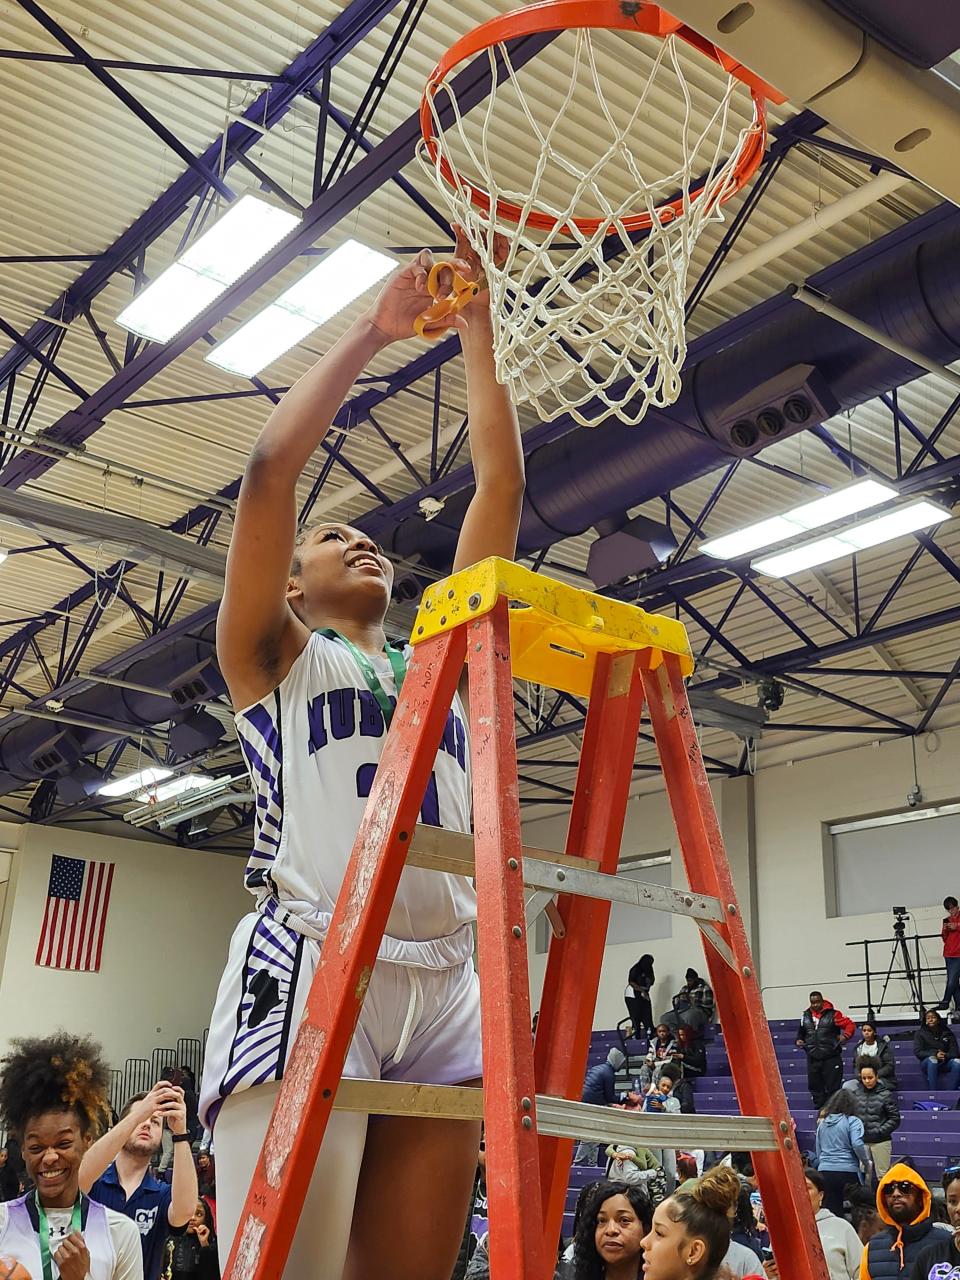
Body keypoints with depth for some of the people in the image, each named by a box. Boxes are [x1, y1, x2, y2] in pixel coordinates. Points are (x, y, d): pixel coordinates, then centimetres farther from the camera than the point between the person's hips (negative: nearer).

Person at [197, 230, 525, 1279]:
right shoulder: (272, 658, 15)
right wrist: (374, 330, 5)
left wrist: (476, 336, 19)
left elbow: (499, 490, 20)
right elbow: (270, 471, 1)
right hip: (309, 971, -4)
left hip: (447, 987, 5)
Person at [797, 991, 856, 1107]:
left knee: (832, 1087, 0)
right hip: (813, 1059, 4)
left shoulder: (833, 1015, -4)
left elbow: (850, 1025, -3)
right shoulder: (806, 1016, 10)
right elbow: (800, 1031, 24)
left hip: (831, 1058, -4)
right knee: (815, 1086, 8)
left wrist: (845, 1036, -17)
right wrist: (799, 1040, 6)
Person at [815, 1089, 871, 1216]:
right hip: (848, 1171, -4)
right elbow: (857, 1144, -15)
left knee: (831, 1213, 5)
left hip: (824, 1172, 4)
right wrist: (866, 1164, -1)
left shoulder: (823, 1122, 13)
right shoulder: (852, 1121, -2)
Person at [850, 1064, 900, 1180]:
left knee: (882, 1175, 2)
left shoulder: (885, 1095, -5)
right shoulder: (854, 1093, 1)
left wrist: (879, 1131, -9)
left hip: (880, 1141, -2)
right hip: (861, 1141, 2)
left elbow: (895, 1119, -2)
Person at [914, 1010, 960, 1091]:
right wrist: (935, 1054, -20)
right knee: (932, 1060, -38)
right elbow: (917, 1052, -5)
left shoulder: (947, 1033, 8)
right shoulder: (920, 1033, 4)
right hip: (928, 1062, -2)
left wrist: (946, 1056, -22)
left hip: (946, 1062, 2)